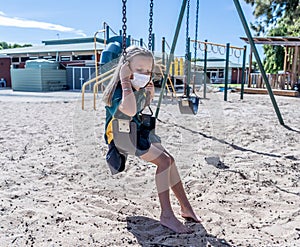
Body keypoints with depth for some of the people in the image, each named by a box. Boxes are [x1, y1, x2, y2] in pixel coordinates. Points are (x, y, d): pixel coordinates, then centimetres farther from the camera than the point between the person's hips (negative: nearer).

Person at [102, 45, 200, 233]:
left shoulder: (141, 88, 0)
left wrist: (150, 95, 0)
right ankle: (166, 215, -11)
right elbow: (130, 111, -49)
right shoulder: (120, 89, -25)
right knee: (163, 161, -20)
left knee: (169, 159, -1)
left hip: (137, 131, 9)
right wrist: (126, 81, -40)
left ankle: (186, 207, 11)